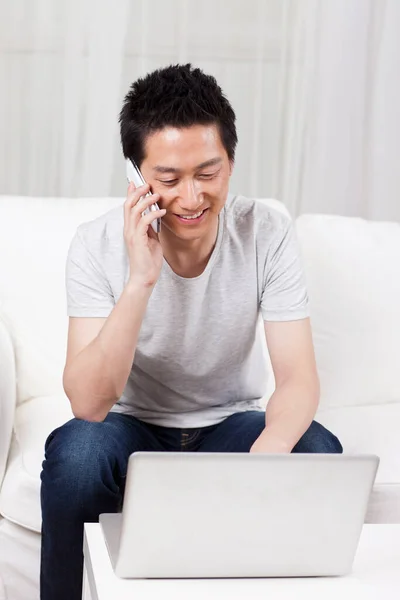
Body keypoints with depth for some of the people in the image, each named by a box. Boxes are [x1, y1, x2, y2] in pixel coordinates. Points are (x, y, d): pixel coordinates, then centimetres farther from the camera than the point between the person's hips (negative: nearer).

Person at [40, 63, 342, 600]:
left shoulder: (268, 234, -16)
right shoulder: (98, 245, -18)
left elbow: (298, 378, -20)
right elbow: (88, 405, -26)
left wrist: (269, 450, -42)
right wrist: (140, 280, -36)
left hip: (232, 425, 1)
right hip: (134, 428, -1)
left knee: (316, 452, -29)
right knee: (75, 451, -33)